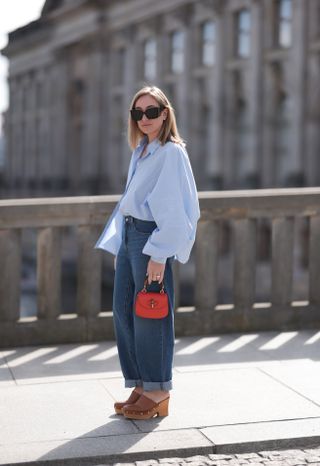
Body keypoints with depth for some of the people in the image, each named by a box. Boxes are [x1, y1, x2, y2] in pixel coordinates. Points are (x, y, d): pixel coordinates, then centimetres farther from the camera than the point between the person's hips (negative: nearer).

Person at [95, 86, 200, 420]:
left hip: (151, 237, -9)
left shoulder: (171, 152, -9)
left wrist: (159, 254, -19)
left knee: (148, 314, -4)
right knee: (122, 310, 8)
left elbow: (174, 209, -15)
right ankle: (140, 387, 18)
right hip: (128, 234, 9)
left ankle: (158, 394, 7)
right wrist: (117, 245, 17)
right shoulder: (140, 152, 17)